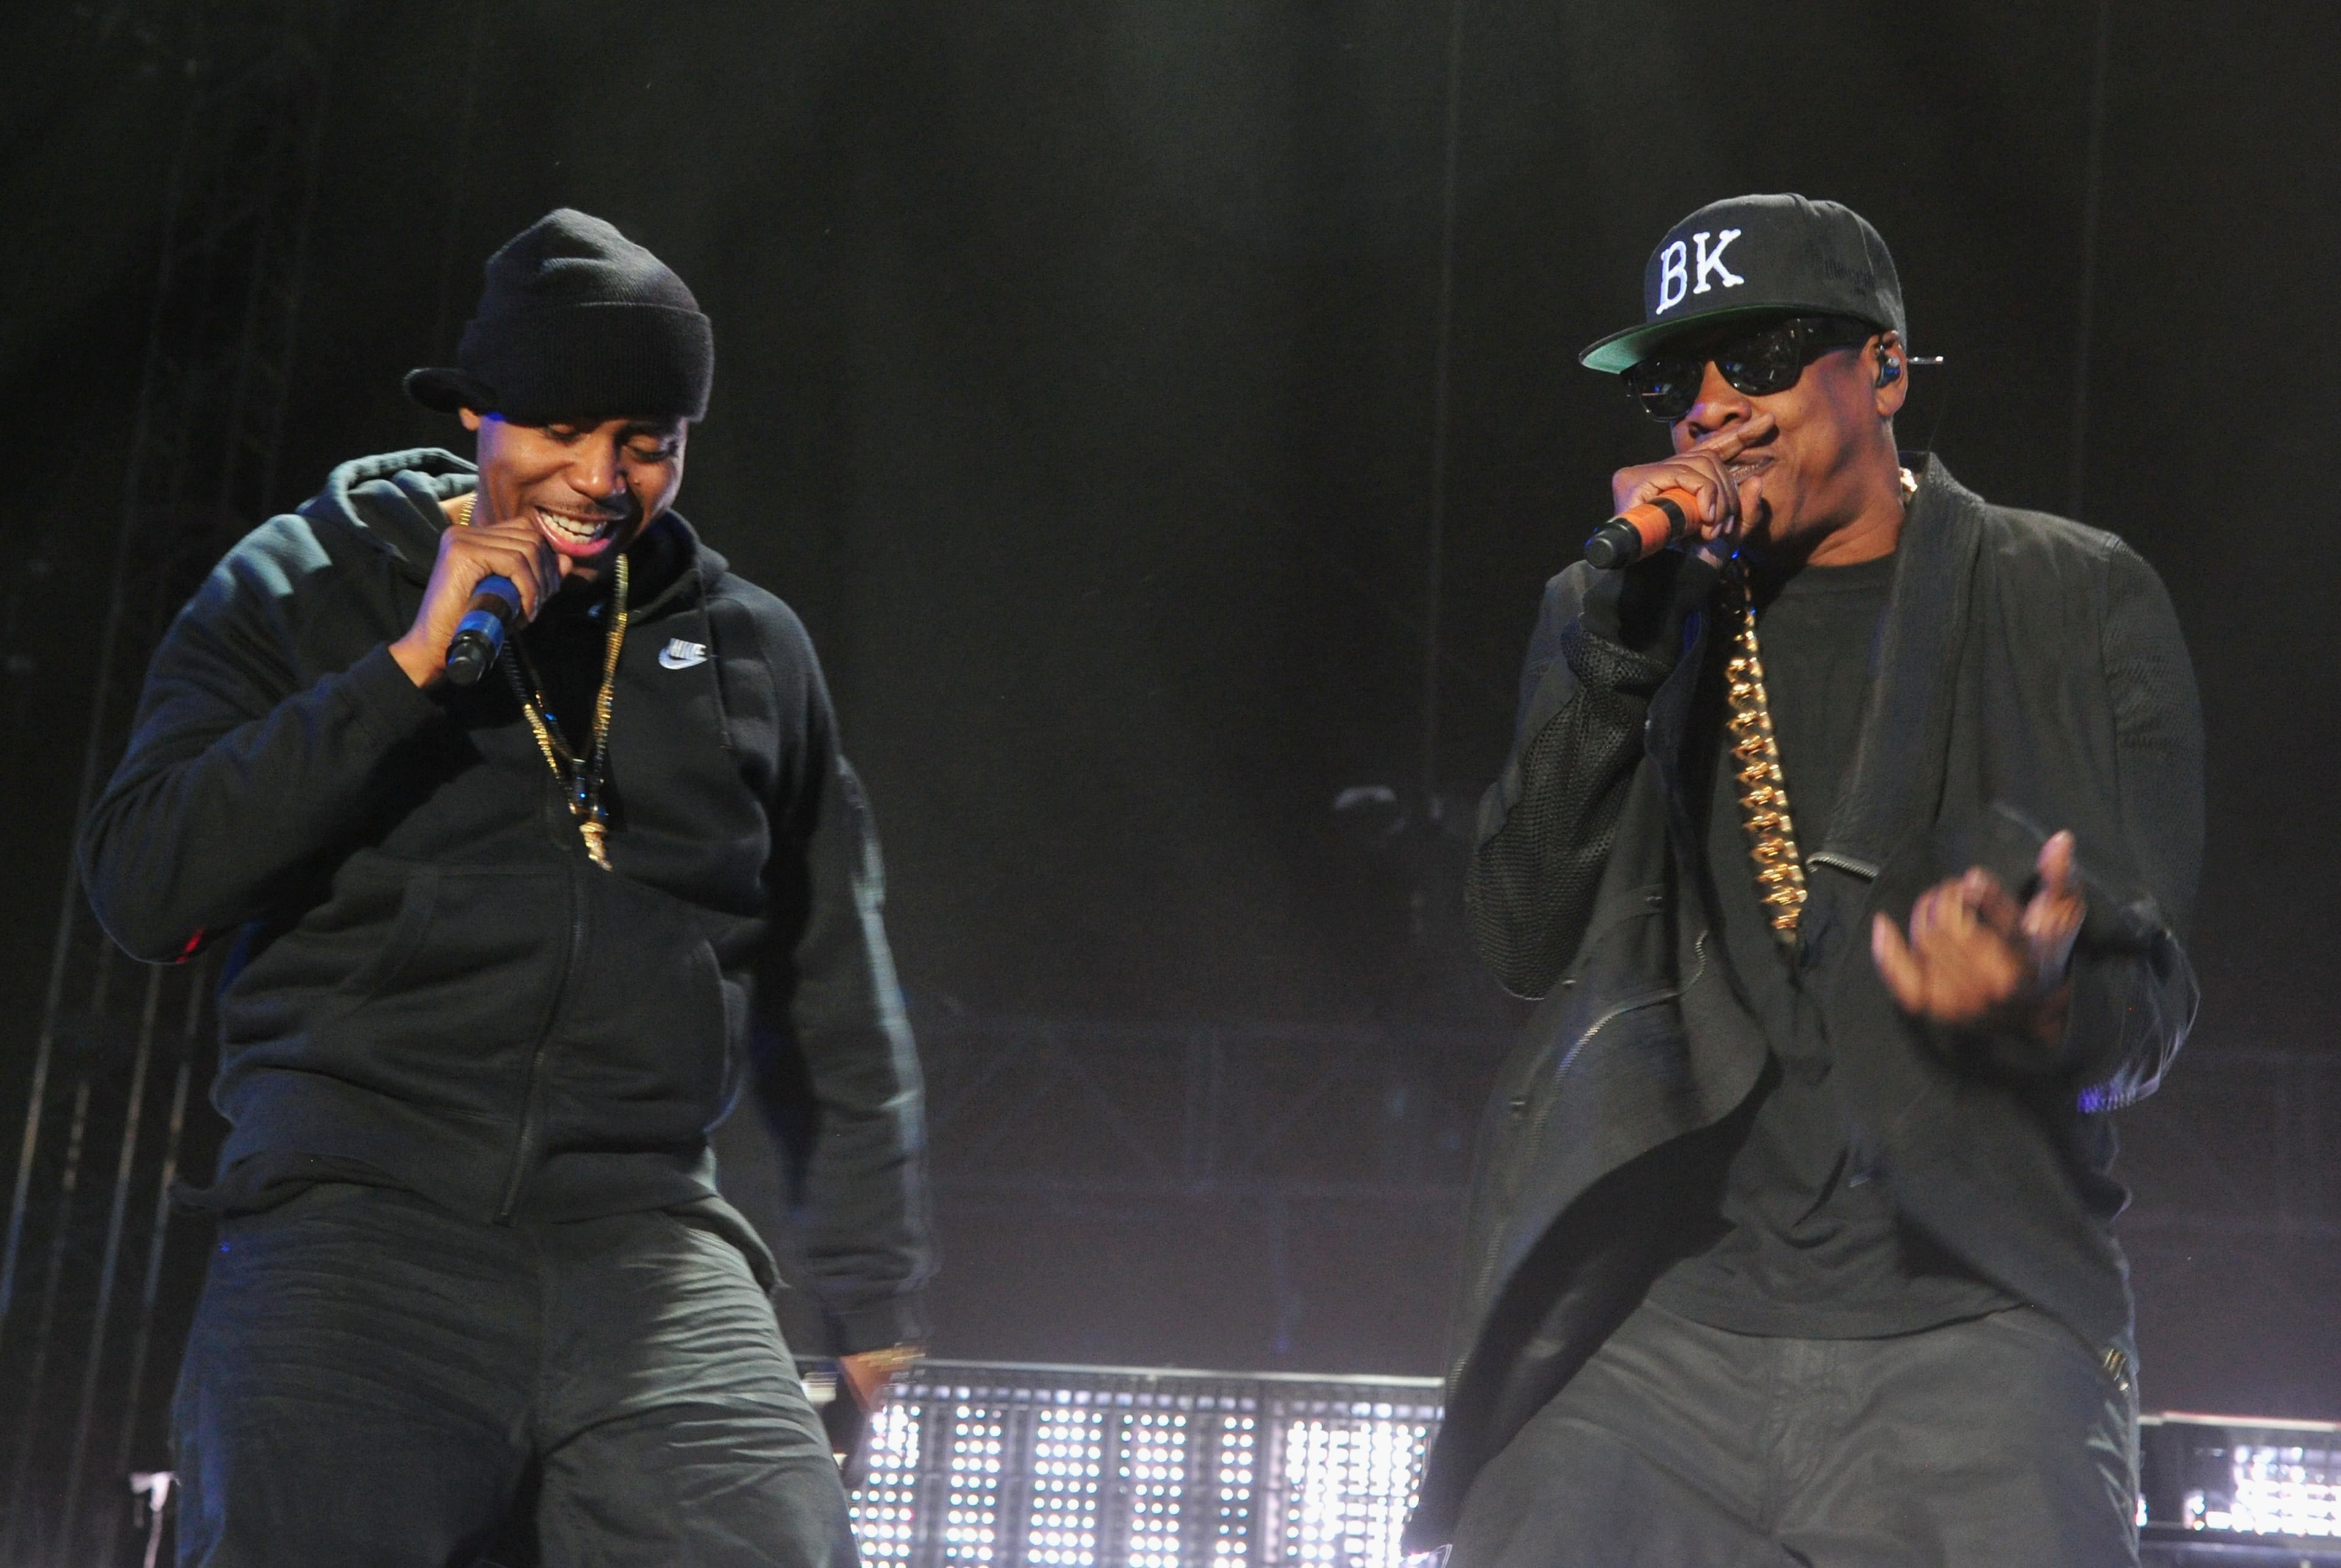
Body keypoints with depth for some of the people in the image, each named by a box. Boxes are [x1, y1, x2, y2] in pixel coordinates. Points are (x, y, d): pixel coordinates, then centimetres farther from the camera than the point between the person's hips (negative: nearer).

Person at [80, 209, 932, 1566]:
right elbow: (145, 891, -5)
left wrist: (874, 1286, 22)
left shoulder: (751, 651, 17)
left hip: (645, 1245, 2)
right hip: (360, 1225, -2)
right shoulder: (299, 593, 9)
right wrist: (414, 664, -9)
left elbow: (836, 997, 24)